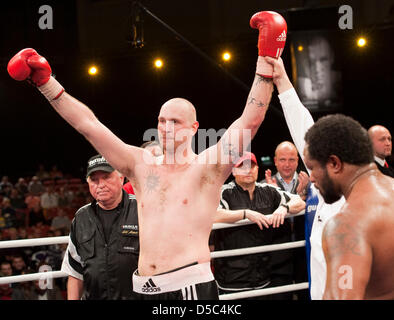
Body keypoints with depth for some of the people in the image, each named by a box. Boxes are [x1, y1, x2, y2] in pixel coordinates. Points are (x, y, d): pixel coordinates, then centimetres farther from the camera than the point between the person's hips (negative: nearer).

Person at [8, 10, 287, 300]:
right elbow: (88, 125, 11)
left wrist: (266, 61, -18)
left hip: (190, 286, -4)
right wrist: (46, 82, 7)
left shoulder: (207, 168, 0)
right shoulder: (141, 166, 11)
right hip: (146, 288, 4)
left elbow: (250, 120, -10)